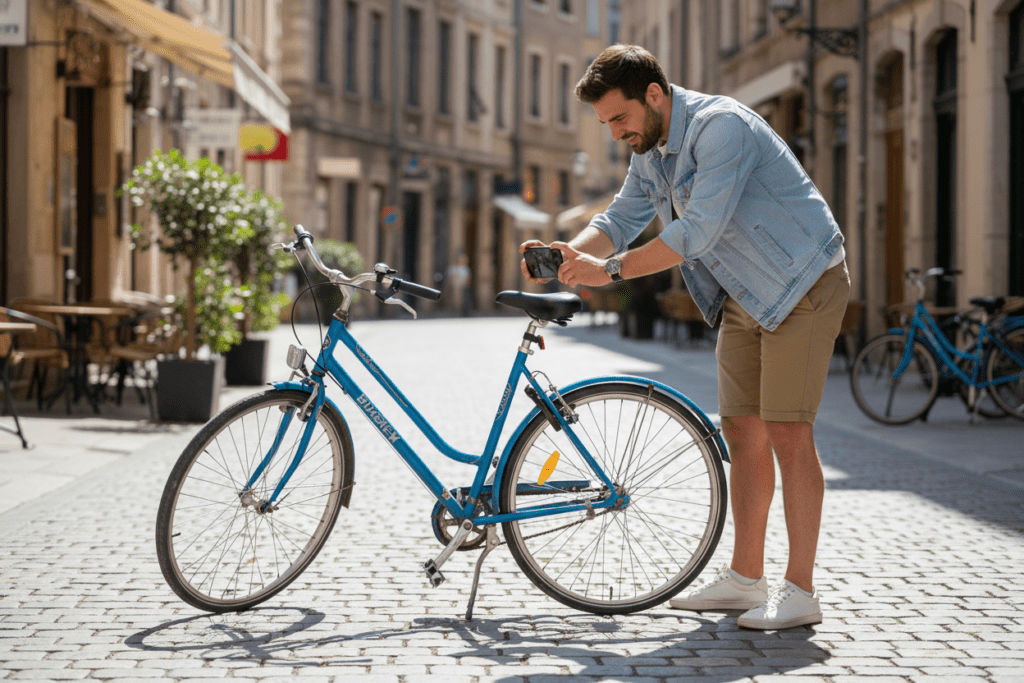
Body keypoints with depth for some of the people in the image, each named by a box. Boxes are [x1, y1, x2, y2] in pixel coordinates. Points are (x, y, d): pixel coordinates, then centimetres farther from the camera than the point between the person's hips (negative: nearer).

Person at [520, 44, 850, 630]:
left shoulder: (721, 126, -24)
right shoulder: (650, 149, 5)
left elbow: (698, 231, -31)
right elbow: (621, 219, 9)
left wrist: (610, 269, -29)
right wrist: (565, 252, -11)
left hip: (802, 285, -9)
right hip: (743, 296, 9)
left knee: (787, 430, -12)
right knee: (742, 431, 8)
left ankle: (801, 592, -8)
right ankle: (745, 578, 16)